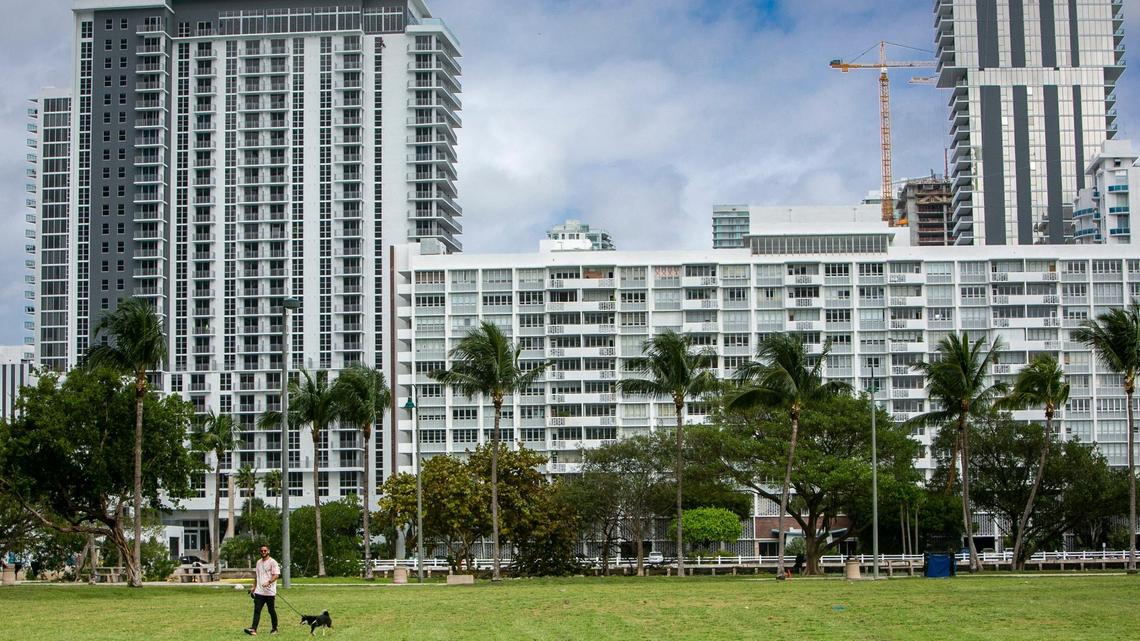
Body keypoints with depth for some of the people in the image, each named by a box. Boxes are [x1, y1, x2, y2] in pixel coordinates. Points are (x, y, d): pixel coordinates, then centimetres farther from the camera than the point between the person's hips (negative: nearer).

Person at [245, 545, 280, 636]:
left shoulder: (272, 562, -5)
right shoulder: (259, 562, 16)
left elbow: (276, 575, -14)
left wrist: (269, 582, -28)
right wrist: (254, 587, 20)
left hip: (270, 592, -5)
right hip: (259, 591, 5)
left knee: (271, 611, 4)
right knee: (257, 610, -5)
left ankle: (274, 629, 17)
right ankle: (253, 629, -12)